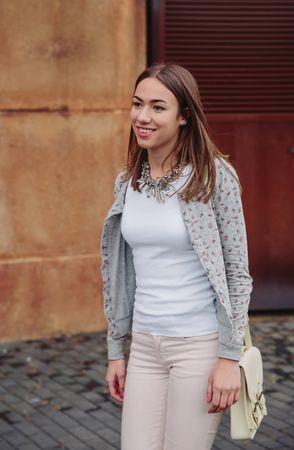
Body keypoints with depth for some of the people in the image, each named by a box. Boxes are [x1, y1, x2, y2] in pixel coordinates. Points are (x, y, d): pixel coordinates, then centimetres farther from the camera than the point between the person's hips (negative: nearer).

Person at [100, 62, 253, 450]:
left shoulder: (214, 176, -10)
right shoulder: (127, 182, 6)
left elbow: (237, 272, -9)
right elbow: (123, 274, 12)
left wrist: (230, 357, -12)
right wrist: (116, 349, 12)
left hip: (200, 345, -5)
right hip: (144, 346, 5)